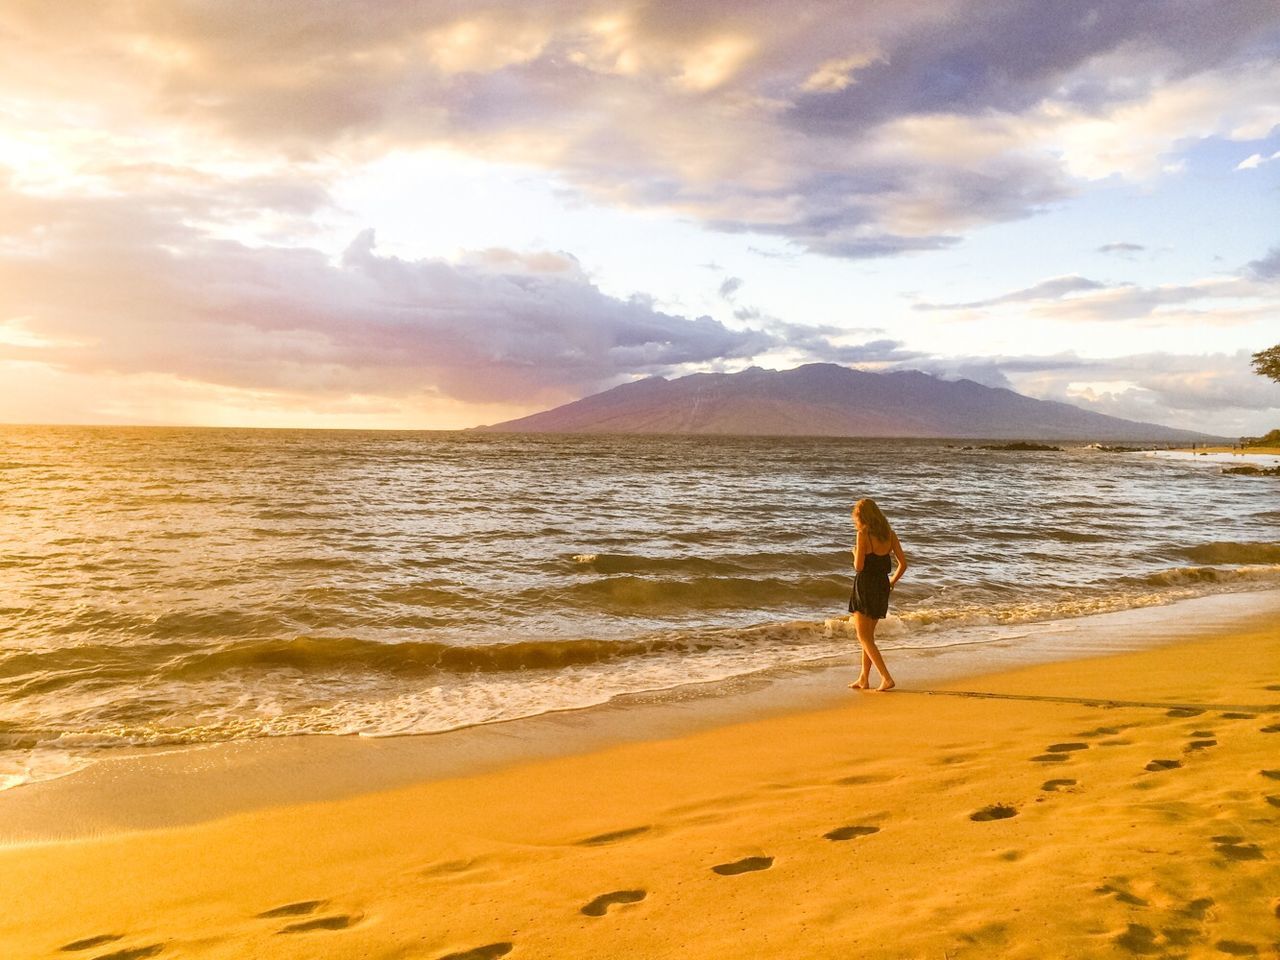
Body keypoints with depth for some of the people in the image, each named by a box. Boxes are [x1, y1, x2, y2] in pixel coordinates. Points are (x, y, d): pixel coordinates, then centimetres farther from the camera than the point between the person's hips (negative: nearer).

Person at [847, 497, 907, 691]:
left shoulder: (863, 534, -14)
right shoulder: (889, 534, 4)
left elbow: (859, 566, -17)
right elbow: (903, 563, 3)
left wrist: (855, 553, 3)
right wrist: (892, 582, 16)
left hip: (865, 586, -7)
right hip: (882, 586, 7)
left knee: (864, 637, 2)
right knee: (868, 635, 19)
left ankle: (886, 678, -8)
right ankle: (864, 679, 23)